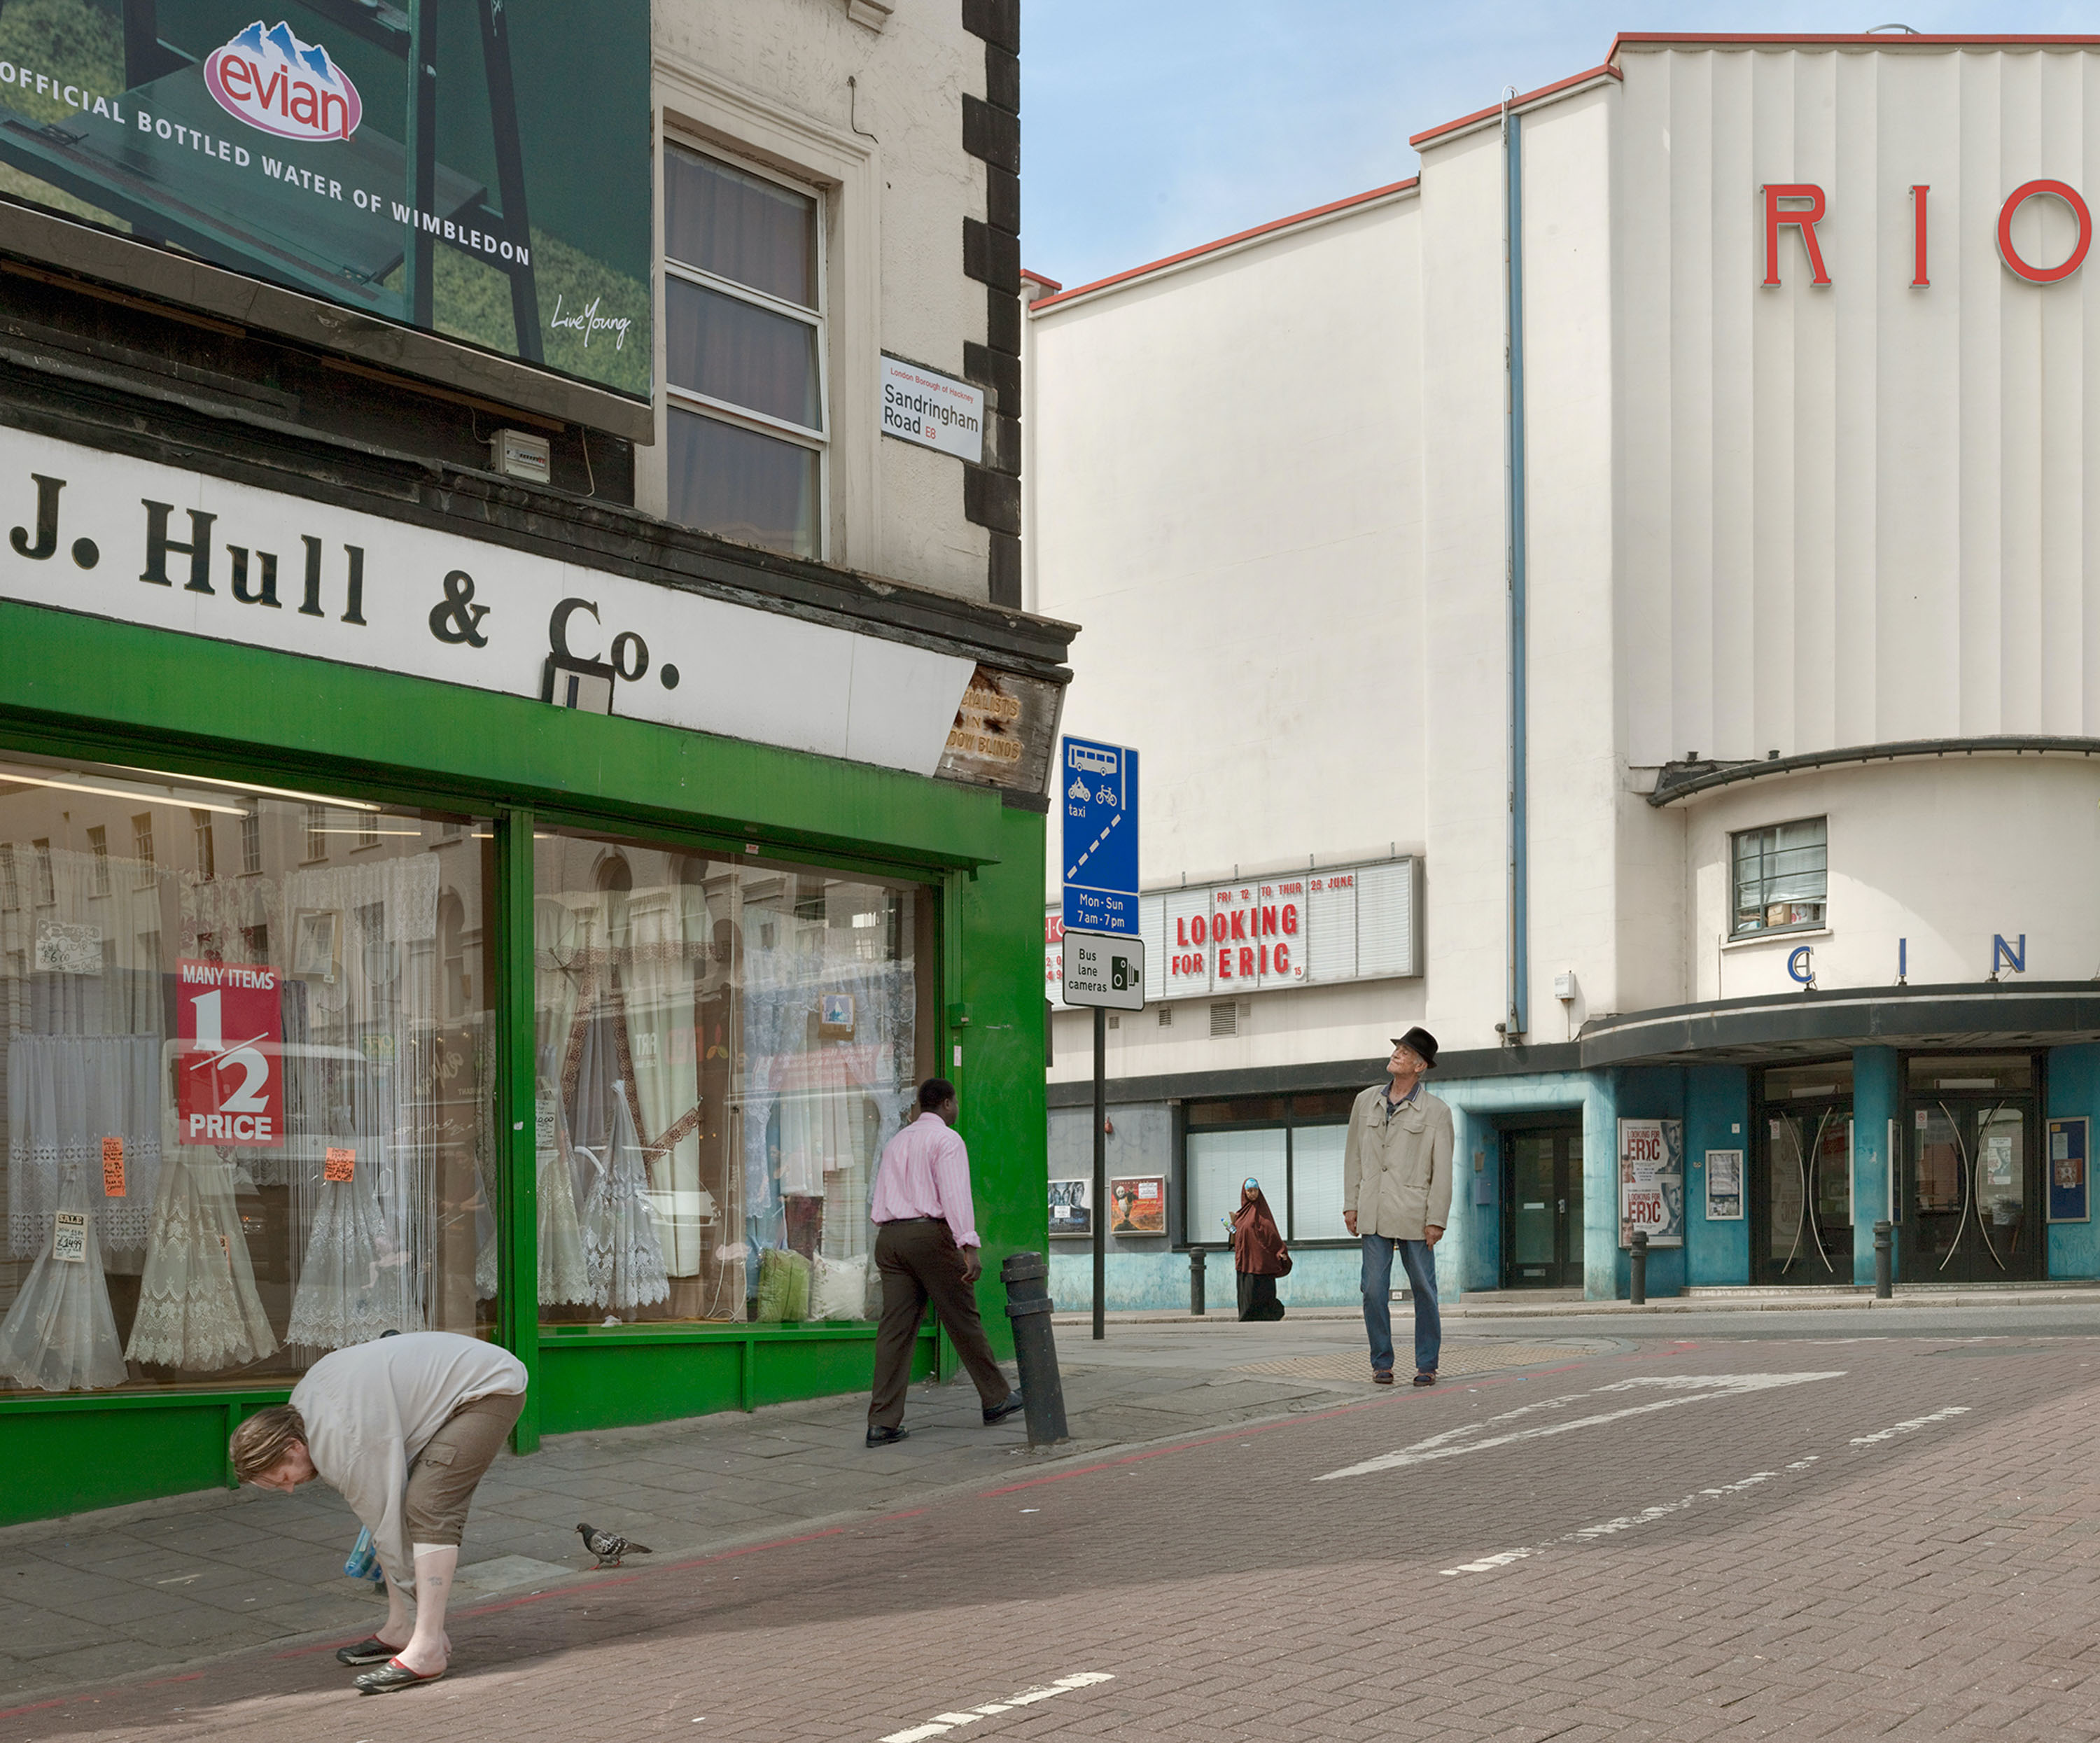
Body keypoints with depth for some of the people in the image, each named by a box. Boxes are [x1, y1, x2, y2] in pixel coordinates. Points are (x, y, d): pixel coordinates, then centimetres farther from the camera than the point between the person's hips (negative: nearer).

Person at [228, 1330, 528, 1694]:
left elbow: (388, 1527, -20)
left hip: (490, 1389, -11)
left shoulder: (346, 1443, -26)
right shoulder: (302, 1401, 2)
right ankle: (398, 1630, 11)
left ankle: (427, 1649, -24)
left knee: (428, 1506, -22)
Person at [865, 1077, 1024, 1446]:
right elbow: (955, 1194, -16)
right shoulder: (947, 1139, -1)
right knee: (964, 1320, 5)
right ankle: (996, 1399, 18)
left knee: (895, 1329, 0)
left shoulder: (895, 1143, 23)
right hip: (930, 1234, -6)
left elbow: (878, 1201, 20)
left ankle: (883, 1423, -6)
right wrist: (969, 1246, -23)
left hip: (889, 1236, 6)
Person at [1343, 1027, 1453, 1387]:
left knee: (1424, 1290, 3)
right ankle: (1381, 1363, 10)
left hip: (1413, 1217, -2)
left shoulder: (1436, 1112, 0)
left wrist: (1437, 1220, -8)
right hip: (1373, 1216, 3)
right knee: (1374, 1290, 0)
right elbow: (1353, 1155, 14)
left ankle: (1427, 1366, 13)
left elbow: (1442, 1170, -2)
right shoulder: (1366, 1101, 11)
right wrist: (1350, 1205, 9)